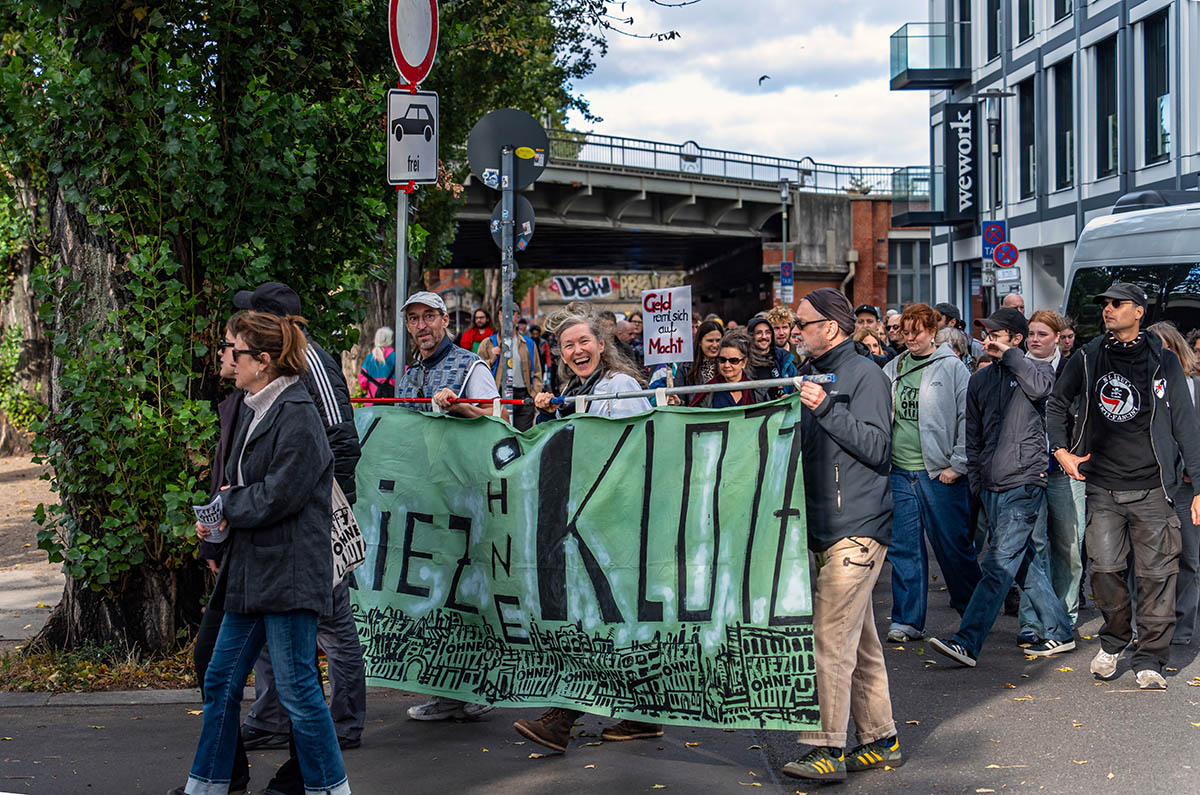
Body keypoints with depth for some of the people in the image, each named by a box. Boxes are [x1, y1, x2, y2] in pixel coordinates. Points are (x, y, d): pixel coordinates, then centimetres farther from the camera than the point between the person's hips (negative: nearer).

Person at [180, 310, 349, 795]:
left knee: (298, 690, -2)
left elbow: (279, 496, -21)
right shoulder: (254, 413, 14)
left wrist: (228, 505, -6)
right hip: (250, 570, 10)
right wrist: (217, 518, 2)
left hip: (288, 573, -10)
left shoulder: (297, 417, -15)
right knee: (220, 682, 14)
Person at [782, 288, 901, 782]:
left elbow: (876, 447, -17)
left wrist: (825, 408, -22)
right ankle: (880, 741, 18)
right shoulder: (817, 377, 20)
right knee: (860, 640, 12)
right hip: (825, 530, 9)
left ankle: (827, 749, -12)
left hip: (857, 530, -9)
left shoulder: (865, 375, -7)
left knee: (832, 639, -13)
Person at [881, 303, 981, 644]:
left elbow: (968, 421, -6)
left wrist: (957, 465, -10)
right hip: (899, 472, 5)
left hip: (940, 474, -5)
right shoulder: (892, 370, 12)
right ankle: (907, 621, 12)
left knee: (953, 545, 3)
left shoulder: (952, 368, -3)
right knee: (904, 547, 5)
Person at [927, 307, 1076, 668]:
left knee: (999, 564, -11)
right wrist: (975, 478, 14)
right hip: (991, 486, 7)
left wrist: (1008, 355, -15)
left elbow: (1042, 388, -25)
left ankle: (967, 643, -16)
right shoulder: (980, 379, 16)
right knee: (1022, 562, 12)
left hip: (1023, 482, -7)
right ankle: (1058, 632, 24)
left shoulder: (1035, 369, 1)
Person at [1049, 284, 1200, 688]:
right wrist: (1060, 449, 7)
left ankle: (1149, 658, 8)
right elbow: (1057, 405, 22)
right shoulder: (1085, 360, 7)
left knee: (1156, 573, -2)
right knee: (1105, 568, -4)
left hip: (1152, 488, -1)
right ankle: (1114, 640, 20)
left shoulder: (1163, 363, 4)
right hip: (1102, 487, 1)